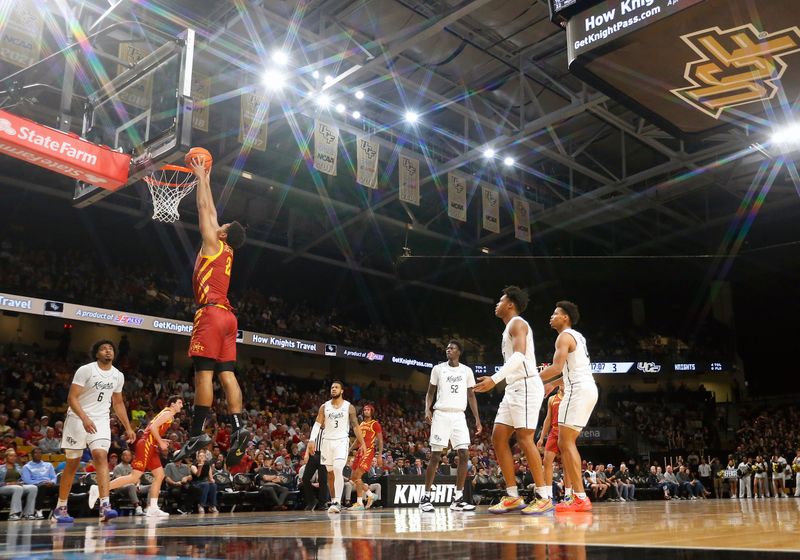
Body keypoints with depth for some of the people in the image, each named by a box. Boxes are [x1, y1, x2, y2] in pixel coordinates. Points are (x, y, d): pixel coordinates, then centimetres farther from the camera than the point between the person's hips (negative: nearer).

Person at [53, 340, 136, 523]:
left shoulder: (118, 376, 5)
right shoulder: (85, 370, -11)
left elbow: (118, 403, 17)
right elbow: (72, 398, -15)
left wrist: (128, 428, 13)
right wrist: (85, 418, -29)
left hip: (101, 420, 3)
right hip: (78, 419, -3)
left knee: (101, 456, -17)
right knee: (72, 463, 4)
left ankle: (105, 505, -25)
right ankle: (60, 507, 19)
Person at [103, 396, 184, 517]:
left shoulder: (167, 414, 24)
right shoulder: (168, 413, -6)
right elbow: (153, 427, -18)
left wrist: (160, 441, 18)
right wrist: (161, 442, -12)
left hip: (150, 446, 10)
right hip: (146, 444, -10)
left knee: (160, 475, 7)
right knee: (134, 477, -14)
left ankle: (152, 508, 6)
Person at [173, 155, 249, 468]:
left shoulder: (213, 243, 2)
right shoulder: (228, 252, 21)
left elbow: (204, 209, 8)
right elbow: (211, 211, 31)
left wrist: (200, 177, 19)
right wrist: (206, 179, 39)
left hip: (211, 313, -8)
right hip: (227, 315, 8)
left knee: (203, 371, -12)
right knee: (227, 374, 2)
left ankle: (197, 432, -15)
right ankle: (238, 427, -7)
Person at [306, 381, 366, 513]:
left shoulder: (349, 407, 1)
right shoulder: (324, 407, 6)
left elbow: (355, 426, 3)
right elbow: (317, 424, 0)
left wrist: (362, 443, -1)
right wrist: (312, 440, -13)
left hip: (341, 441, -3)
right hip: (327, 441, 3)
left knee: (338, 470, -19)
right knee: (330, 473, 9)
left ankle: (337, 502, -20)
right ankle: (333, 501, 21)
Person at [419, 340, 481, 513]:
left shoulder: (467, 370, 9)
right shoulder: (438, 368, 5)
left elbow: (471, 395, 12)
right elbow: (430, 392, 8)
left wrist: (477, 419, 5)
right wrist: (427, 409, -10)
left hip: (459, 416, 2)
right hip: (441, 414, -2)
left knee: (464, 455, -6)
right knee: (435, 456, -4)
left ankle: (457, 498, 1)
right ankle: (426, 497, 4)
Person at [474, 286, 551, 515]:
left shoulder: (517, 323, -6)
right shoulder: (510, 328, 24)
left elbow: (520, 355, -22)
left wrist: (495, 379, -30)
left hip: (526, 386, -10)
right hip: (514, 389, 10)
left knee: (524, 438, -12)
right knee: (498, 438, 4)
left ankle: (544, 496, -6)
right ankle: (513, 497, 6)